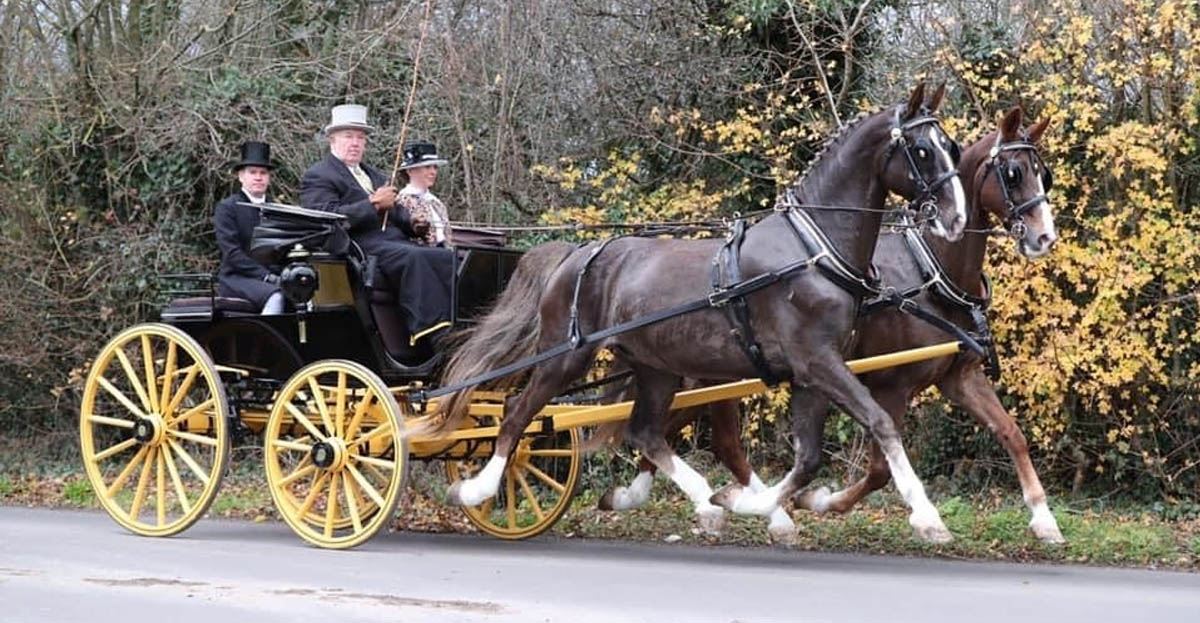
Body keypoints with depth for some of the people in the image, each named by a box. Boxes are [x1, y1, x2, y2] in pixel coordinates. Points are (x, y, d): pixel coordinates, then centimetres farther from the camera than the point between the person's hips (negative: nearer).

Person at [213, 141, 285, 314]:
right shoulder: (227, 208, 2)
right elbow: (232, 253, -8)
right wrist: (267, 276, -17)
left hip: (271, 278, 5)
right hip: (237, 279, -5)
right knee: (276, 297, -35)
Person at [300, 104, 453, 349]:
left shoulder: (374, 175, 32)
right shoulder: (317, 177, 5)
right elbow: (328, 217, -11)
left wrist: (412, 223, 6)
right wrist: (373, 204, -15)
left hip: (396, 243, 8)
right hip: (361, 248, -8)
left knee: (448, 258, -19)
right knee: (413, 258, -35)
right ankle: (438, 338, -43)